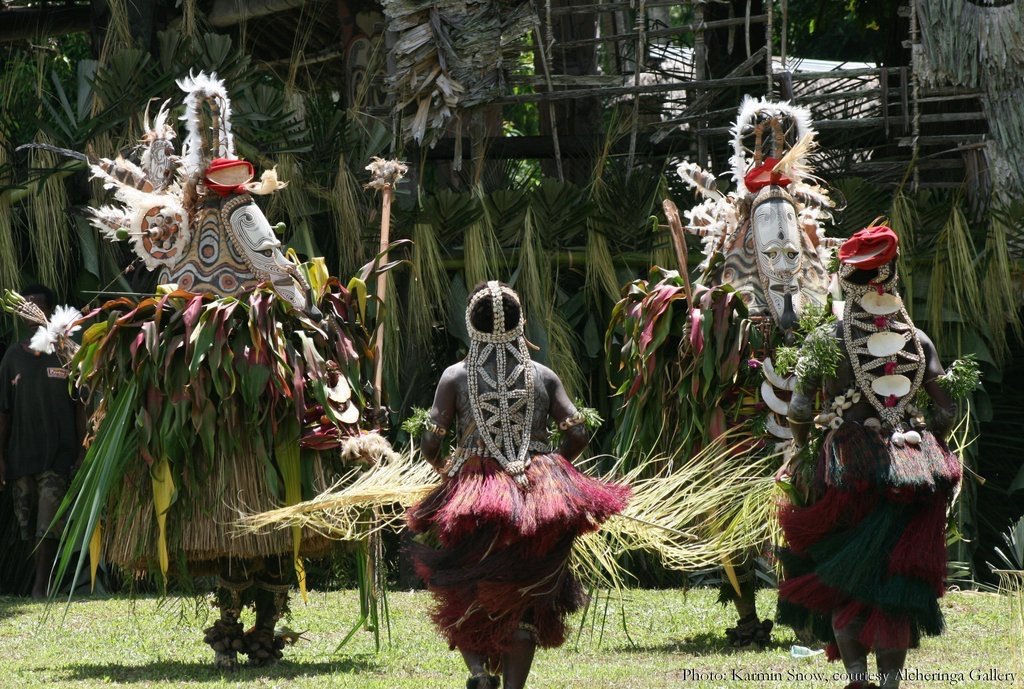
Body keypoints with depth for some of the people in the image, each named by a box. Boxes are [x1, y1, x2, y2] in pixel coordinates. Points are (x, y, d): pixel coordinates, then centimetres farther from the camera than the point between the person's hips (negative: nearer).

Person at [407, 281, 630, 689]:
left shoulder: (456, 377, -2)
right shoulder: (542, 377, 2)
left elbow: (430, 444, -6)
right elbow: (577, 436, -3)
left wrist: (442, 467, 15)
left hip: (472, 496, -1)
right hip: (537, 499, 1)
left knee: (465, 600, 12)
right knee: (525, 601, 9)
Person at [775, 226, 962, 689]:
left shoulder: (826, 341, -3)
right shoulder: (918, 341, 4)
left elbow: (799, 409, -8)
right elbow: (946, 411, 4)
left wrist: (801, 452, 8)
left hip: (849, 465, -2)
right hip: (911, 472, 2)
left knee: (842, 581, 6)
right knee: (898, 581, 8)